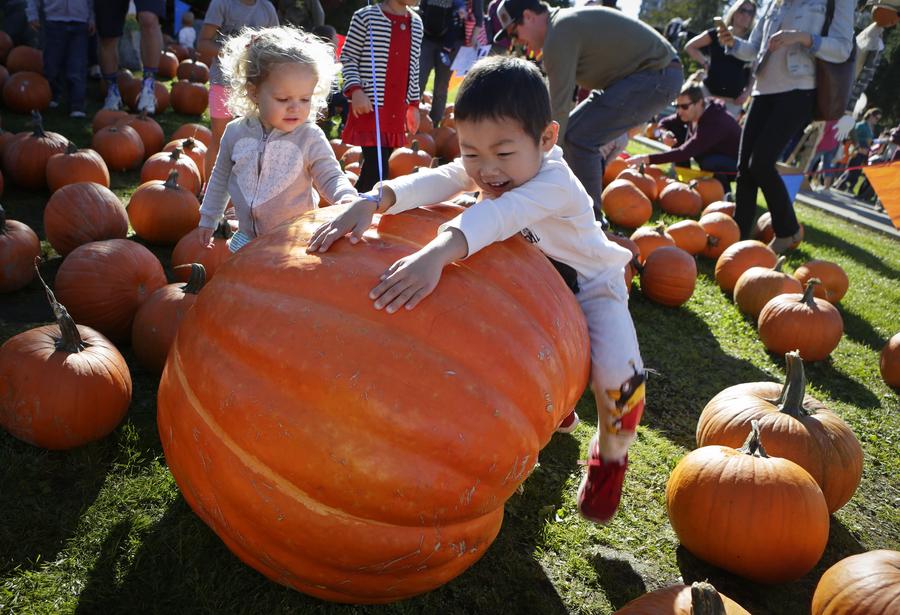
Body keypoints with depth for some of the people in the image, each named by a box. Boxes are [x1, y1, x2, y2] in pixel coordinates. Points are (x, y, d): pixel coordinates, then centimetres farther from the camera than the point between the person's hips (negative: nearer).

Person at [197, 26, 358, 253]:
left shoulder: (310, 138, -15)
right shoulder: (236, 132, -4)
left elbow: (332, 178, -12)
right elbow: (220, 177, 11)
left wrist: (347, 198, -34)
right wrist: (208, 218, 18)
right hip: (247, 238, 3)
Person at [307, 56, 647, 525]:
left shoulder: (555, 184, -36)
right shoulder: (480, 169, -17)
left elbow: (499, 214, -55)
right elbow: (433, 182, -35)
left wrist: (437, 252, -73)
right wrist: (371, 202, -55)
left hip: (589, 286, -6)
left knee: (616, 376, -27)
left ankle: (609, 454, 8)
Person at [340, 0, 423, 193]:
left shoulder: (416, 23, 13)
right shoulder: (366, 16, -6)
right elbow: (347, 57, -3)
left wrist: (413, 104, 17)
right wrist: (355, 90, -15)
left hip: (398, 109, 6)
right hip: (370, 104, -6)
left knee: (380, 164, 10)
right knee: (377, 166, -11)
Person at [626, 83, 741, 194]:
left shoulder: (715, 123, -37)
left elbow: (685, 152, -45)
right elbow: (665, 122, -1)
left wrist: (646, 159, -51)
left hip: (734, 163, -8)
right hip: (714, 153, 8)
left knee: (709, 163, -39)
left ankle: (725, 195, -9)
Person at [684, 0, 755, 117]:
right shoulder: (717, 34, 4)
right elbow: (689, 47, 11)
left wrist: (747, 91, -2)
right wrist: (705, 63, 2)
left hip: (734, 99, 1)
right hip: (709, 91, -1)